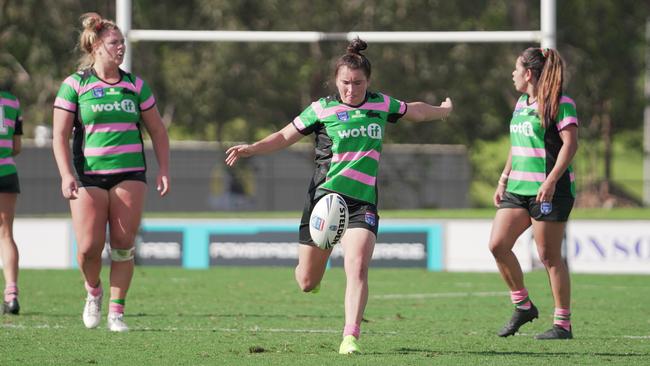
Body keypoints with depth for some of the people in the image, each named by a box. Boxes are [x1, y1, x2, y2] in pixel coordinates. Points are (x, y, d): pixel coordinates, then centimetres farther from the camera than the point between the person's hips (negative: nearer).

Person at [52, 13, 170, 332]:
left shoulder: (135, 85, 9)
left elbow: (157, 131, 15)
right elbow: (60, 135, -2)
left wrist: (163, 170, 5)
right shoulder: (74, 86, 0)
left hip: (129, 174, 2)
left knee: (123, 246, -4)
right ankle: (93, 291, 21)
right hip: (89, 176, -2)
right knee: (89, 248, -9)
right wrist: (66, 176, -13)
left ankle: (116, 312, 5)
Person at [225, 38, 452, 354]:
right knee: (307, 283, 4)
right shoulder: (322, 109, -2)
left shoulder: (381, 104, 7)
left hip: (362, 202, 1)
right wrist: (251, 149, -12)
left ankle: (350, 337, -21)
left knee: (357, 266, -22)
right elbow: (284, 137, 3)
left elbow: (414, 111, 29)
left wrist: (443, 110, 44)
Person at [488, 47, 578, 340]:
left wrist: (551, 181, -25)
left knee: (549, 256, -5)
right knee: (498, 244, -2)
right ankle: (522, 305, 14)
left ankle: (563, 324, 4)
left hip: (550, 191, -8)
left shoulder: (560, 103, -10)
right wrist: (503, 180, 23)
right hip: (518, 188, 8)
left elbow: (570, 144, -17)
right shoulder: (521, 103, 16)